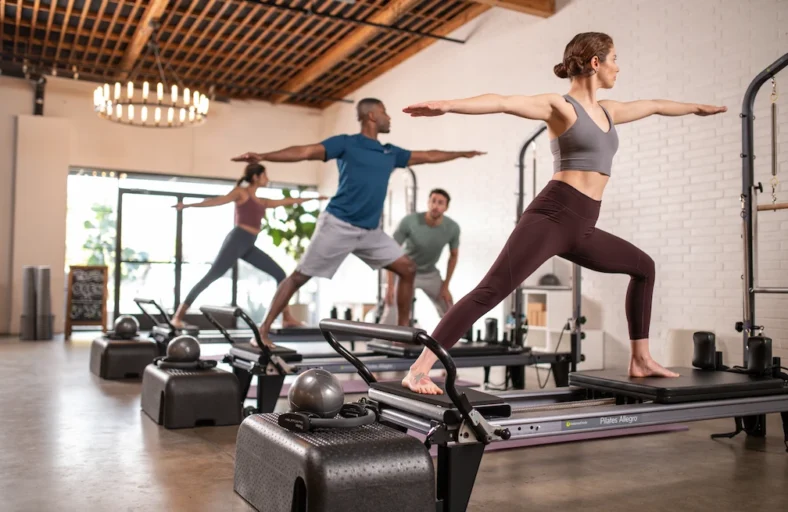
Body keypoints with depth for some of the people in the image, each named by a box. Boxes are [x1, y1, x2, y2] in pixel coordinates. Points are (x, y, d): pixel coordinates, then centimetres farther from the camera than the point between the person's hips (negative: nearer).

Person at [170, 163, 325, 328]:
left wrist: (313, 198, 38)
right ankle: (178, 316, -10)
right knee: (211, 276, -13)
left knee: (279, 274, 3)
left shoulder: (262, 202, 24)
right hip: (237, 241, -8)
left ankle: (287, 317, 3)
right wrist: (188, 205, -13)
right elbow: (217, 200, -3)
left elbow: (288, 201, 32)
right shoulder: (241, 192, 5)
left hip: (249, 246, 8)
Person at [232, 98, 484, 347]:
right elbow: (305, 152, -12)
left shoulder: (391, 153, 16)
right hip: (338, 225, -7)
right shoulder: (346, 143, -3)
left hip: (371, 231, 7)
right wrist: (262, 156, -23)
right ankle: (263, 331, 4)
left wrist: (461, 153, 36)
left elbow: (427, 156, 28)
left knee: (407, 269, 4)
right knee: (300, 276, -4)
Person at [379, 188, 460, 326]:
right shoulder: (409, 221, -29)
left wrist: (445, 286, -1)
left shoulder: (453, 228, -20)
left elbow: (454, 255, -1)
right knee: (390, 314, -18)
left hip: (431, 275, 4)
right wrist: (390, 285, -21)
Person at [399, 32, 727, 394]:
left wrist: (695, 108, 55)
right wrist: (448, 105, -32)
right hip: (552, 215, -9)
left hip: (581, 228, 9)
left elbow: (653, 105, 39)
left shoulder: (607, 111, 22)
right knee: (491, 290, -21)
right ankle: (418, 371, -24)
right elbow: (503, 103, -17)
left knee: (643, 267, 22)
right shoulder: (560, 106, -2)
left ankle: (641, 361, 29)